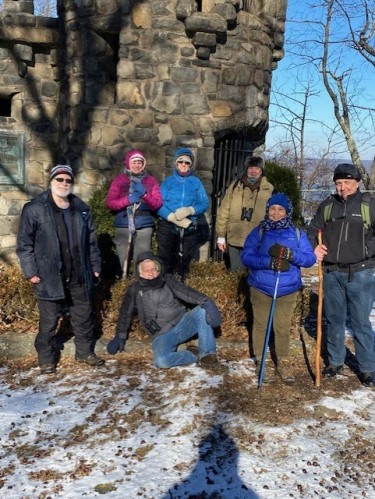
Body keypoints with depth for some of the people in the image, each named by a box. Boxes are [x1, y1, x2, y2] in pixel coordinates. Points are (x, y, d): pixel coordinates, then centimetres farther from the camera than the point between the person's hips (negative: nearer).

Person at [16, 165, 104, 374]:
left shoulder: (82, 208, 7)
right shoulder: (34, 209, -8)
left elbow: (91, 241, 12)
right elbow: (24, 243, -6)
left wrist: (95, 266, 10)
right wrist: (31, 271, -9)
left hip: (80, 277, 4)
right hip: (50, 277, -4)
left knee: (84, 317, 15)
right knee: (49, 321, 7)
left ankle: (85, 352, 32)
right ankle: (47, 358, 24)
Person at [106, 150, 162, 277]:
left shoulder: (151, 181, 8)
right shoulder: (119, 180, 6)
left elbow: (157, 204, 2)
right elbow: (110, 203, -1)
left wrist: (145, 194, -13)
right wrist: (128, 199, -14)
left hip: (144, 225, 0)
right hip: (123, 225, 0)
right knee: (122, 259, 3)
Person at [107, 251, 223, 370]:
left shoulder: (168, 280, 4)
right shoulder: (135, 290, 6)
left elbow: (186, 292, -14)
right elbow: (125, 314, 19)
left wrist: (206, 301, -32)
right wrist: (120, 336, 16)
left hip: (182, 324, 1)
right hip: (162, 334, -1)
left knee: (202, 311, -28)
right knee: (161, 361, -31)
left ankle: (207, 354, -19)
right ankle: (195, 355, -8)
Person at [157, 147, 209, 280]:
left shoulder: (196, 182, 5)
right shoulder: (168, 181, 1)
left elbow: (204, 204, -4)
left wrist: (189, 210, -22)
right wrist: (174, 218, -22)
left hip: (189, 228, 1)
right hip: (167, 226, -1)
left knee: (183, 260, 10)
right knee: (165, 259, 2)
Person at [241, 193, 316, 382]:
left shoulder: (298, 234, 2)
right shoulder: (258, 232, -1)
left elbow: (310, 258, -4)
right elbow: (246, 257, -9)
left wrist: (291, 255, -24)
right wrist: (269, 262, -24)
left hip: (287, 291, 1)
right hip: (260, 289, 0)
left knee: (283, 328, 6)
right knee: (261, 326, 8)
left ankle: (283, 363, 22)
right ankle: (260, 363, 21)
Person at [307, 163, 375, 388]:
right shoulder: (327, 206, 7)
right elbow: (313, 231, 17)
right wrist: (315, 247, 0)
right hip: (332, 273, 4)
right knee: (334, 320, 14)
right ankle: (335, 361, 29)